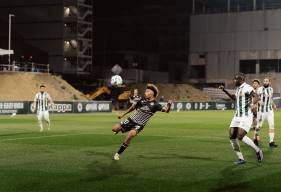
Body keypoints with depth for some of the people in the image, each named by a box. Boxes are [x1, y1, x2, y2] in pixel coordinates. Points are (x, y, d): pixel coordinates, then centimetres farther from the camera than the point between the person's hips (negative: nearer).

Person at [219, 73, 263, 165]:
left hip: (246, 117, -9)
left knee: (241, 136, -20)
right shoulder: (238, 88, 13)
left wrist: (254, 104, -50)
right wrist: (224, 90, 30)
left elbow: (256, 97, -29)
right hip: (237, 116, 9)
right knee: (232, 137, -2)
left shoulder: (247, 88, -14)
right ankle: (241, 159, 7)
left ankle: (257, 150, 1)